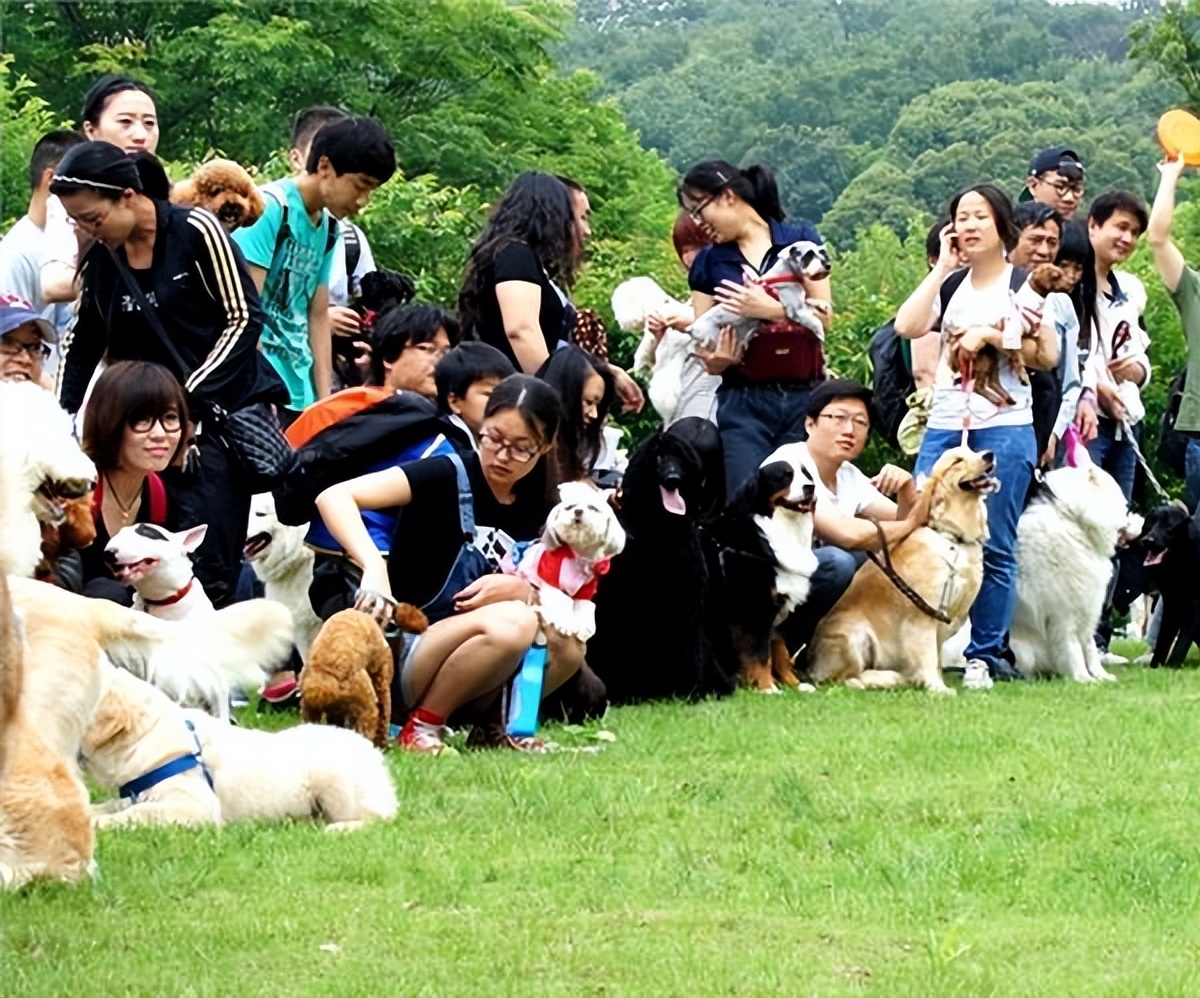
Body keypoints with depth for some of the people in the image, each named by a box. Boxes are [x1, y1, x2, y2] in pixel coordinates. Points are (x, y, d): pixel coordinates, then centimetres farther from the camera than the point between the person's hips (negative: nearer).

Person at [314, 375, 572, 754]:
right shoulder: (448, 477, -10)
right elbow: (333, 497, -22)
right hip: (399, 658, -6)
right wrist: (374, 566, -38)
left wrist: (523, 590, -14)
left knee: (566, 645, -19)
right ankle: (421, 726, -14)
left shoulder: (534, 508, 8)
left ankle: (484, 720, 1)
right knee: (512, 623, -32)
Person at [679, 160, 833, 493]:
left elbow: (824, 315, -2)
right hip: (743, 401, 1)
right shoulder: (708, 263, 11)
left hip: (804, 399, -1)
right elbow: (706, 351, 8)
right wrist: (717, 359, -14)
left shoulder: (801, 240, 6)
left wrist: (771, 310, -16)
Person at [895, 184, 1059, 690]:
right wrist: (942, 267, 1)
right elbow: (908, 326, -3)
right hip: (944, 427, 4)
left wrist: (989, 335, -10)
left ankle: (985, 654, 0)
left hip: (1004, 429, -4)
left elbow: (1046, 357, -2)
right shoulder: (950, 285, 15)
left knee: (994, 547, -4)